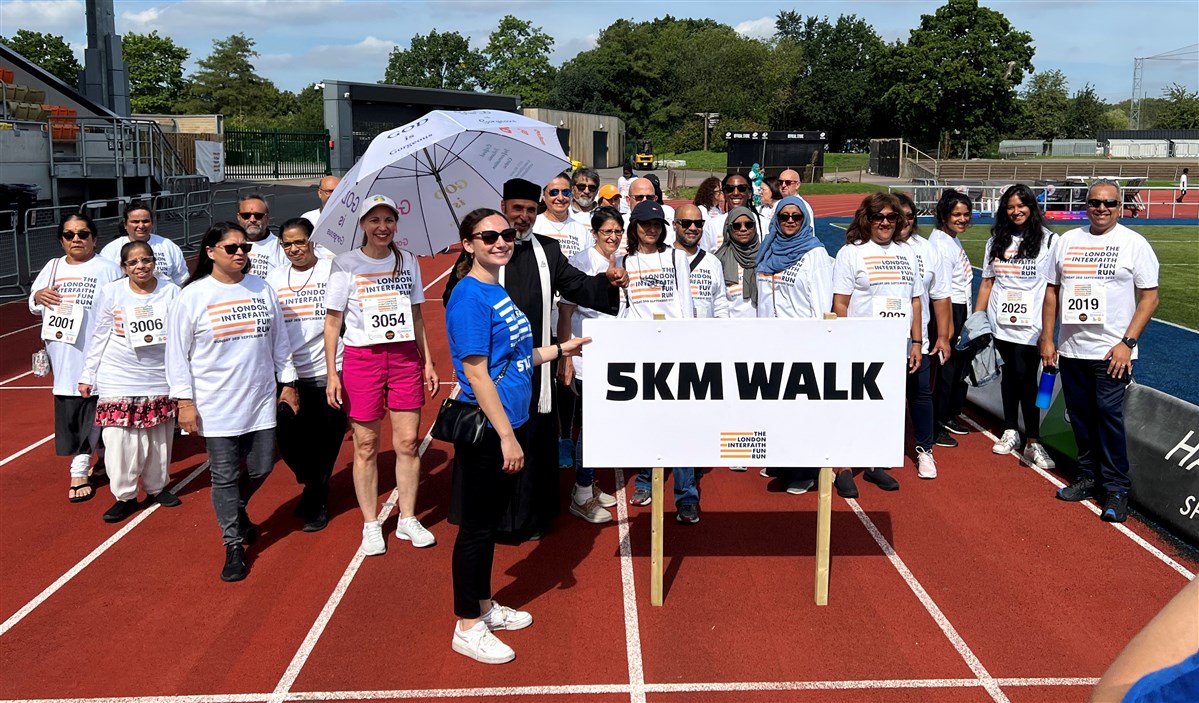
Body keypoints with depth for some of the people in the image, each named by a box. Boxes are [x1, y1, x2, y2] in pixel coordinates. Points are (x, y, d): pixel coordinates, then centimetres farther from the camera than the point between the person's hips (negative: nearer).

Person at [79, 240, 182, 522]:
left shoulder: (171, 292, -4)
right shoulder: (110, 293, -5)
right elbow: (100, 337, 3)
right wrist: (87, 376, 5)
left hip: (160, 380, 1)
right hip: (118, 380, -1)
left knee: (159, 438, 12)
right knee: (120, 439, -1)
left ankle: (157, 487, 30)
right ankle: (124, 496, 14)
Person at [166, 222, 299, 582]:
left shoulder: (261, 289, 4)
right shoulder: (192, 296, -7)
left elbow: (279, 340, 11)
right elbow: (177, 353, -5)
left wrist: (288, 382, 12)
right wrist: (184, 401, -8)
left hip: (260, 401, 4)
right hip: (215, 407, -3)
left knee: (261, 468, 10)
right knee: (225, 477, 3)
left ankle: (237, 510, 42)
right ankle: (234, 546, 18)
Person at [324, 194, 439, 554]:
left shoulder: (408, 261, 7)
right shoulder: (346, 264, -3)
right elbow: (332, 322, -2)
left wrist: (428, 362, 9)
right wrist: (331, 374, -7)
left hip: (404, 357, 3)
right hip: (361, 359, -3)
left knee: (408, 441, 4)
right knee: (366, 446, 4)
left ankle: (408, 520, 19)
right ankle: (371, 525, 18)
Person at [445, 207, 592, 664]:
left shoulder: (499, 292, 11)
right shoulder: (470, 297, -17)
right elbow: (476, 373, -20)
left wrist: (560, 350, 16)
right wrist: (506, 436, -21)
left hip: (511, 425, 9)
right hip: (486, 432, -9)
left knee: (491, 521, 19)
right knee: (477, 526, 3)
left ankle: (484, 605, 35)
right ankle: (467, 627, 16)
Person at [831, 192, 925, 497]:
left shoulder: (905, 253, 13)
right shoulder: (851, 252, -2)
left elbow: (915, 301, 15)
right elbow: (840, 304, -6)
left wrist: (916, 341, 9)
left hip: (897, 348, 5)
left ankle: (876, 465, 23)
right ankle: (844, 469, 9)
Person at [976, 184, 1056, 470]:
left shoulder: (1047, 239, -1)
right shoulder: (996, 240, 12)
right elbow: (987, 282, 14)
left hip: (1030, 325, -4)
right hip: (1000, 322, 4)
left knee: (1026, 377, -8)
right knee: (1009, 374, 12)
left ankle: (1033, 442, -1)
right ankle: (1010, 431, 23)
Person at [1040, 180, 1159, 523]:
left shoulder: (1134, 244, -2)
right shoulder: (1066, 241, 9)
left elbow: (1149, 297, -4)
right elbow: (1052, 291, 13)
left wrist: (1127, 343, -13)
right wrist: (1047, 338, 7)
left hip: (1111, 352, -4)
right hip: (1071, 349, 4)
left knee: (1109, 415, -9)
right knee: (1080, 415, 10)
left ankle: (1117, 488, 2)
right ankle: (1089, 477, 24)